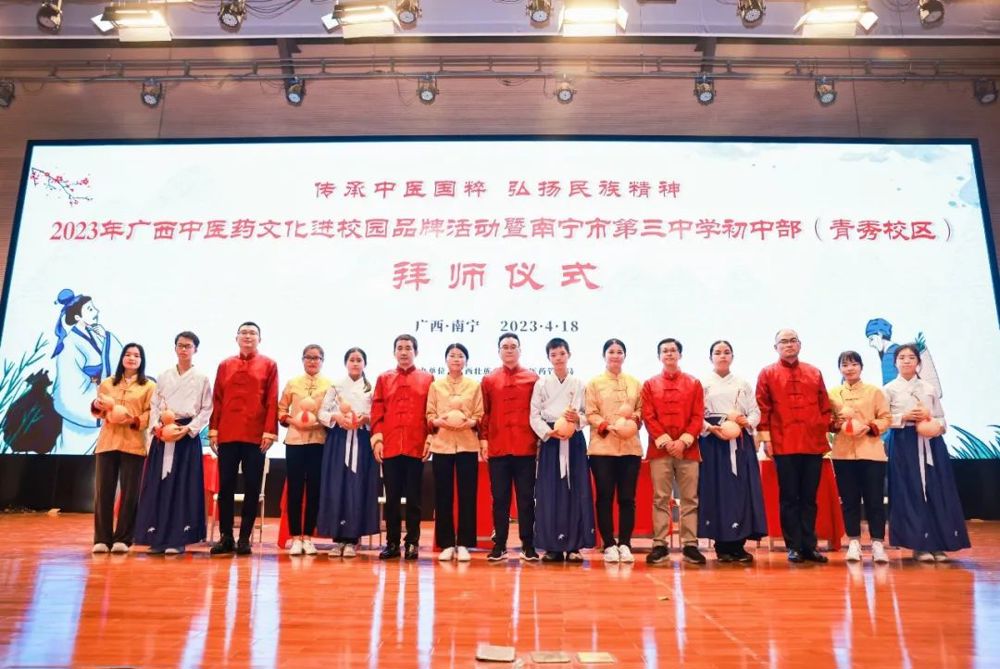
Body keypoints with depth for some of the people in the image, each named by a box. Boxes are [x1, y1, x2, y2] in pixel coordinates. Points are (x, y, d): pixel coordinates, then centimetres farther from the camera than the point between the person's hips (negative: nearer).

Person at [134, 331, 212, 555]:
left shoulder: (202, 378, 3)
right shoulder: (163, 377, 12)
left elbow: (206, 410, -1)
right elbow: (154, 405, 11)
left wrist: (189, 428, -13)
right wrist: (156, 426, -6)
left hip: (188, 435, -3)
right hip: (162, 434, 3)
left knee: (183, 486, -4)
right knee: (159, 484, 1)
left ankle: (178, 539, 1)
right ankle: (158, 537, 8)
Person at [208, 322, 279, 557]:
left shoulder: (269, 365, 5)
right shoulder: (225, 365, 13)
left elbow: (272, 402, -1)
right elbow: (217, 400, 10)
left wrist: (269, 431, -8)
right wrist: (213, 430, 3)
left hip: (256, 436, -2)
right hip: (227, 434, 2)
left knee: (252, 488, 2)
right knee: (225, 486, 4)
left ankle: (245, 538, 10)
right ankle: (226, 537, 14)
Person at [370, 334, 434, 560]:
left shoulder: (427, 379, 7)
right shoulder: (383, 379, 11)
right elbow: (377, 410, 6)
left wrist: (431, 440, -4)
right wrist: (377, 438, -3)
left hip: (416, 447, -1)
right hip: (390, 446, 1)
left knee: (413, 498, 4)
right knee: (392, 498, 7)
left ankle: (412, 543, 12)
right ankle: (392, 543, 15)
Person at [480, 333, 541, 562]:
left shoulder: (532, 379, 5)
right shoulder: (488, 380, 8)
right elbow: (484, 413, 6)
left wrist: (539, 439, 0)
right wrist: (483, 439, -1)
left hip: (526, 448, -1)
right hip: (497, 448, 1)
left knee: (526, 498, 5)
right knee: (499, 498, 7)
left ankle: (528, 546, 13)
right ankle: (499, 546, 15)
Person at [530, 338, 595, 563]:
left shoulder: (579, 384, 8)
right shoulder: (541, 384, 6)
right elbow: (534, 417, 2)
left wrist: (577, 419, -14)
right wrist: (550, 432, -12)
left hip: (574, 440, 1)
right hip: (550, 440, -1)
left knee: (576, 491, -1)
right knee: (550, 492, -2)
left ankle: (574, 546, 6)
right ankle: (552, 546, 6)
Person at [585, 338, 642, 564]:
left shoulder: (635, 383, 12)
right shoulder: (594, 383, 6)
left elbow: (641, 410, 13)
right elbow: (590, 414, -1)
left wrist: (634, 419, -8)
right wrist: (608, 426, -16)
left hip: (630, 447, 2)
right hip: (602, 447, -2)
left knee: (627, 498, 3)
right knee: (605, 497, 0)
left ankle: (625, 544, 12)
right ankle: (609, 545, 9)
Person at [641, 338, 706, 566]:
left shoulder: (694, 383, 9)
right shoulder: (650, 385, 8)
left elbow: (698, 416, 2)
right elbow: (648, 417, 1)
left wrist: (684, 441, -11)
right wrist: (665, 441, -11)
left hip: (688, 449, 0)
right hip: (659, 449, 0)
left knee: (690, 499, 3)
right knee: (660, 499, 1)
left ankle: (690, 545, 9)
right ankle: (659, 545, 6)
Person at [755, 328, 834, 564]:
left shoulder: (814, 373, 12)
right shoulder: (767, 374, 4)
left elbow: (824, 407, 13)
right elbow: (762, 408, -1)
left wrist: (827, 433, 7)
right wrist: (765, 437, -6)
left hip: (813, 445, 3)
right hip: (783, 445, -2)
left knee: (809, 498, 8)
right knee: (789, 498, 3)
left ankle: (810, 546, 16)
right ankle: (793, 547, 10)